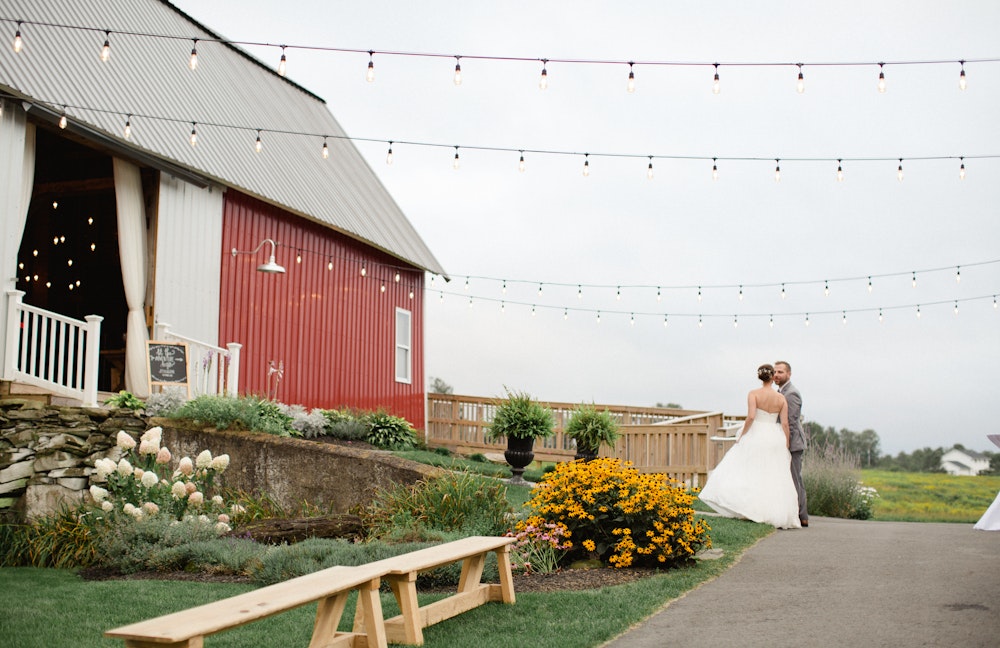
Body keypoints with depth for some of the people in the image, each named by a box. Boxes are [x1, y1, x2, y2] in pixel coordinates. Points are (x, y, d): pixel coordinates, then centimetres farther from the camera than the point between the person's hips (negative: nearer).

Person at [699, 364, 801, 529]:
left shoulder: (753, 394, -7)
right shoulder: (781, 398, 2)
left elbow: (751, 417, -18)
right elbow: (784, 424, -1)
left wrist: (742, 436, -6)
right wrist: (786, 447, 5)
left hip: (756, 436, -3)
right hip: (775, 439, 3)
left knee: (744, 471, 6)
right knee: (775, 478, 9)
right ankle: (778, 514, 8)